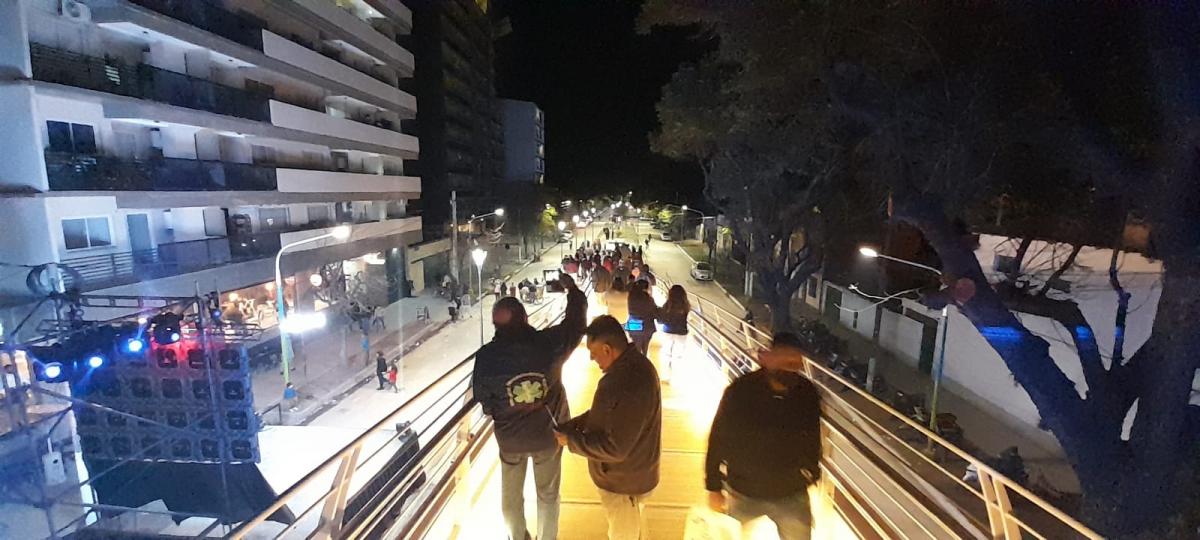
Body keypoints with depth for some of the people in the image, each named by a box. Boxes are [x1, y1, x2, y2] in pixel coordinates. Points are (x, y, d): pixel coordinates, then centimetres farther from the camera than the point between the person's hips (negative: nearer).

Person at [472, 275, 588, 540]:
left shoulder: (486, 356, -21)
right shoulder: (549, 342, -24)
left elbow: (482, 398, -8)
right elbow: (576, 322, -7)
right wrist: (572, 289, 7)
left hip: (510, 437, 0)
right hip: (549, 433, 0)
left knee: (511, 495, 26)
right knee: (548, 494, 23)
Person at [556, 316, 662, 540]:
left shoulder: (628, 384, -38)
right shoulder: (632, 364, -6)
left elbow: (614, 448, -32)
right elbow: (607, 413, 6)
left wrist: (571, 440, -20)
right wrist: (569, 426, -2)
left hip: (623, 481, -8)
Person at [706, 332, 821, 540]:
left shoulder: (807, 393, -12)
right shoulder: (740, 390, -20)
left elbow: (812, 437, 5)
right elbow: (718, 438, -12)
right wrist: (714, 487, -8)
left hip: (792, 495, 2)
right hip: (744, 493, -1)